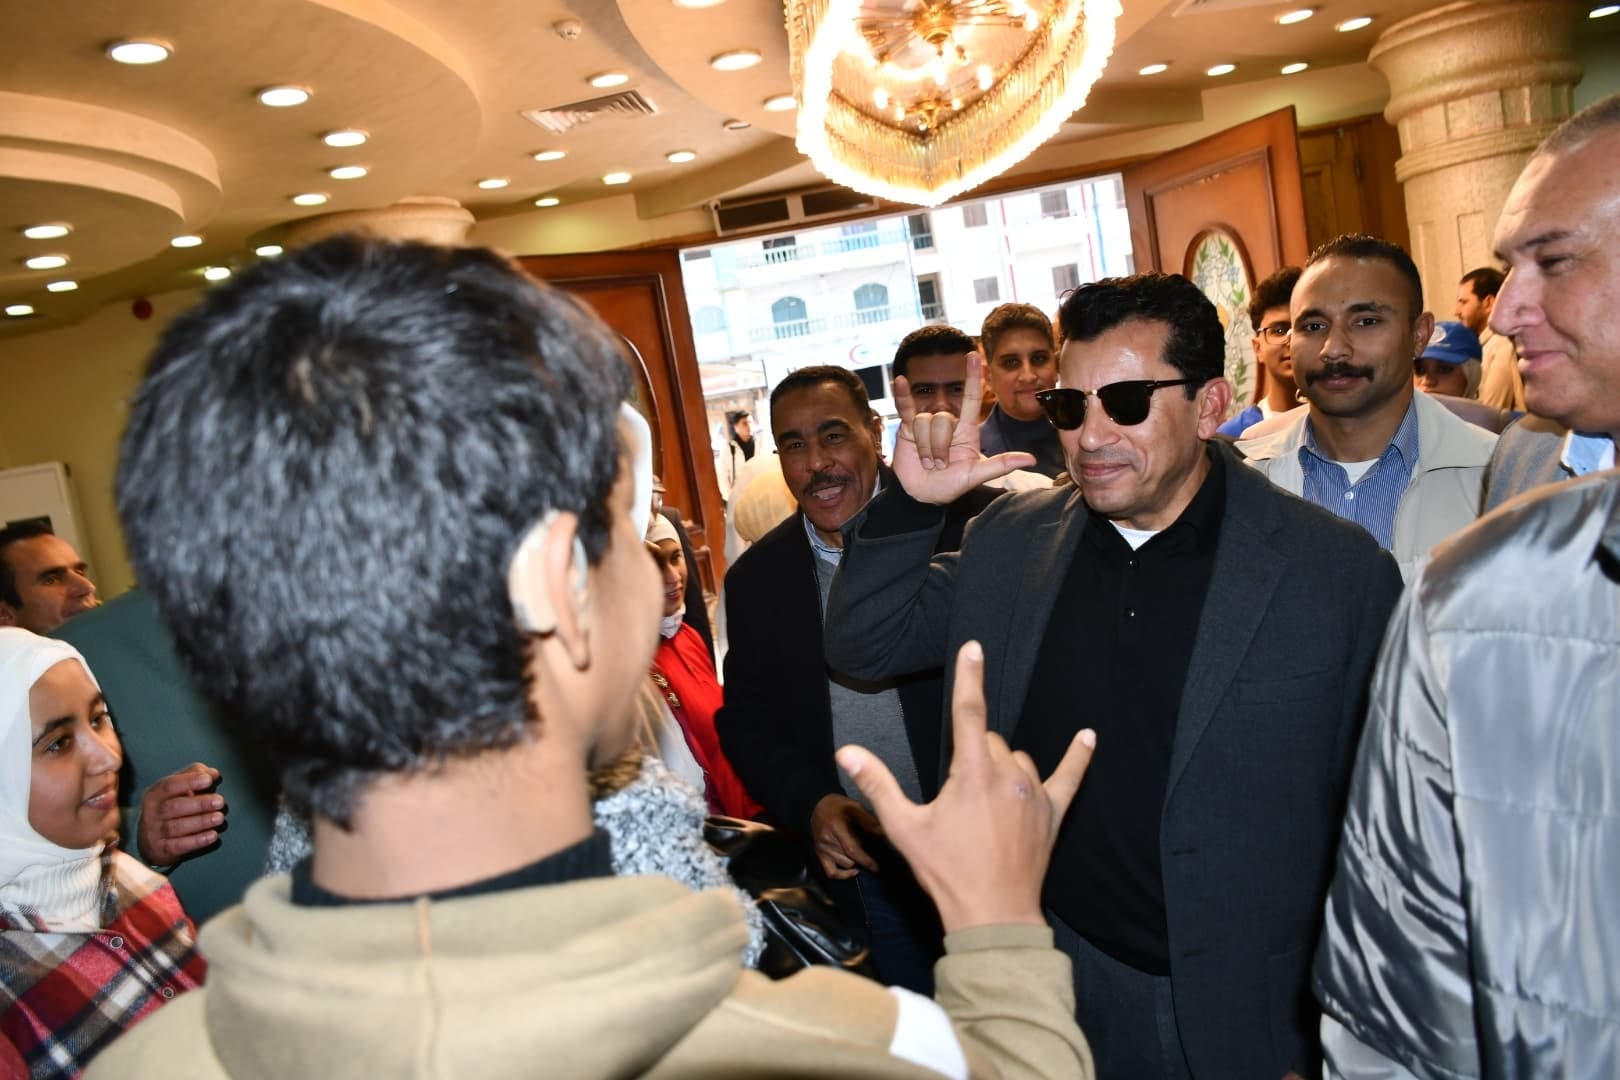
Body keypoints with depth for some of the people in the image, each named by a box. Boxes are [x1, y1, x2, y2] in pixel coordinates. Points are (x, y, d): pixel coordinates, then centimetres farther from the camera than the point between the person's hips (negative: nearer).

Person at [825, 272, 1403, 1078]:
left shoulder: (1341, 573, -13)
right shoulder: (1012, 539, -2)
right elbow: (862, 648, 0)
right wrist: (911, 502, -14)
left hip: (1252, 1013, -2)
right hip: (1062, 988, 3)